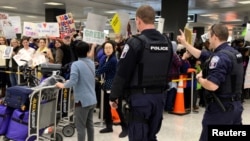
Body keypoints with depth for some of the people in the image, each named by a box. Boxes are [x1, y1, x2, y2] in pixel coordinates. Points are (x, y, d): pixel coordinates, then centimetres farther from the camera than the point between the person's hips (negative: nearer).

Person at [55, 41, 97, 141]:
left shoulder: (76, 64, -15)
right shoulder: (92, 63, 7)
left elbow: (72, 82, -24)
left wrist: (62, 85, -6)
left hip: (82, 100, -7)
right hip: (92, 99, 7)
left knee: (80, 126, 3)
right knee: (89, 124, 19)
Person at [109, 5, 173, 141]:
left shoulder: (135, 42, -13)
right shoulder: (167, 42, 7)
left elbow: (122, 73, -12)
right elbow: (168, 70, 13)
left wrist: (114, 96, -3)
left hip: (140, 96, -6)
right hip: (159, 96, 7)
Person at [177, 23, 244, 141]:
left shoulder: (220, 57, -21)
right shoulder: (233, 52, 10)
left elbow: (212, 85, -30)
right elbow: (201, 55, 17)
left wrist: (199, 78, -10)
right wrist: (185, 43, 21)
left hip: (220, 108, -9)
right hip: (235, 105, 10)